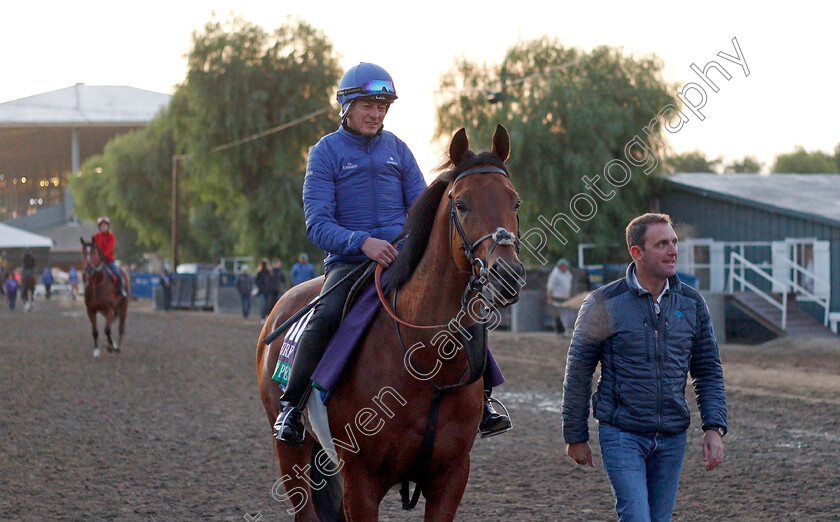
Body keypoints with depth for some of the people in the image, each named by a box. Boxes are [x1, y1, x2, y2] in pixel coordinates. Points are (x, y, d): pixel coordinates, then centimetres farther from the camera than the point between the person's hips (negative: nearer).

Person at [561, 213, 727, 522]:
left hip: (672, 438, 4)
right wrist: (575, 436, 1)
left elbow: (709, 371, 10)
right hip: (621, 435, -4)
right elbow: (578, 373, -1)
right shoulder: (603, 304, -7)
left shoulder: (691, 304, 5)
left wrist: (714, 427, -2)